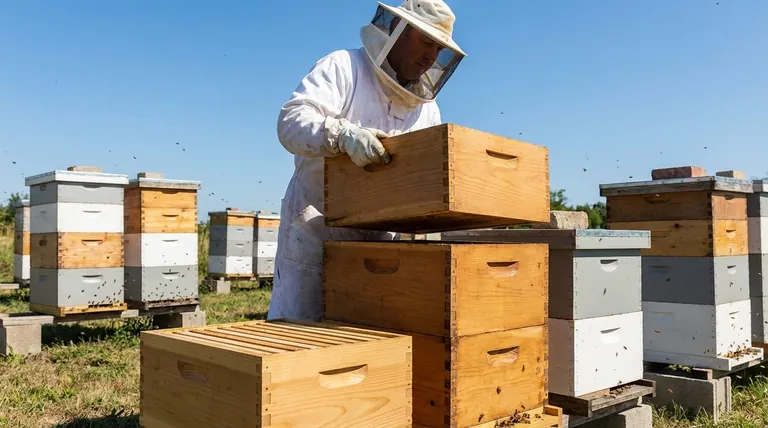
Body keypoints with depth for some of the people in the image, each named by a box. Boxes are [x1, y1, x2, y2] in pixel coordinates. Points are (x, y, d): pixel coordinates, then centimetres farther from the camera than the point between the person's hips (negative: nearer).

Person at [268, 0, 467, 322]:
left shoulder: (427, 108, 12)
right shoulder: (343, 67, -7)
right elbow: (291, 121, -21)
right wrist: (344, 134, -39)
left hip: (376, 239, 6)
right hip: (315, 232, -5)